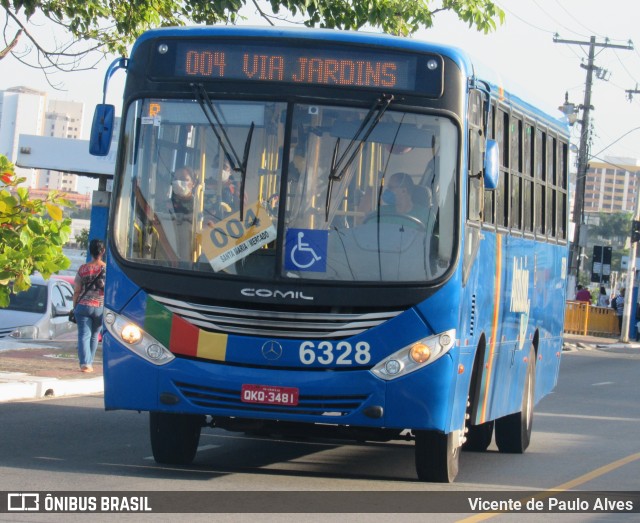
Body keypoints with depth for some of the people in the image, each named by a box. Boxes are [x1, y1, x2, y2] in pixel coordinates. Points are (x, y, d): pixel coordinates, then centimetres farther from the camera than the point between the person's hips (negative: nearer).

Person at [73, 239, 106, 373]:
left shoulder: (83, 269, -1)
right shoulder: (107, 269, -3)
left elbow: (76, 291, 2)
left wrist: (74, 307, 12)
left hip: (83, 306, -1)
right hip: (101, 307, 1)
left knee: (84, 335, -2)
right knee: (94, 335, 17)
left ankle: (84, 363, -17)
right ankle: (90, 363, 23)